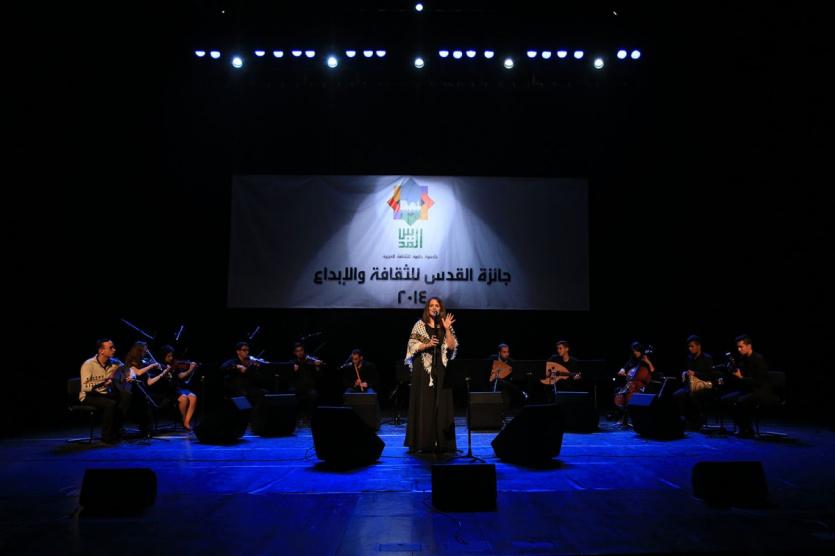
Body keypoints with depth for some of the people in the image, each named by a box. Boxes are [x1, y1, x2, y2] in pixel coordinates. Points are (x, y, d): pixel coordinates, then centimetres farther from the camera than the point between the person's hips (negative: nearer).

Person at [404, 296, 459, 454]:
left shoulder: (445, 326, 10)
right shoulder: (420, 325, 3)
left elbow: (452, 346, 0)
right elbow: (412, 346, -4)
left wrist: (447, 329, -8)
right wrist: (427, 344, -18)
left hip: (441, 370, 3)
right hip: (423, 369, -3)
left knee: (441, 404, 3)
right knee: (423, 404, -3)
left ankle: (441, 442, 10)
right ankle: (422, 442, 3)